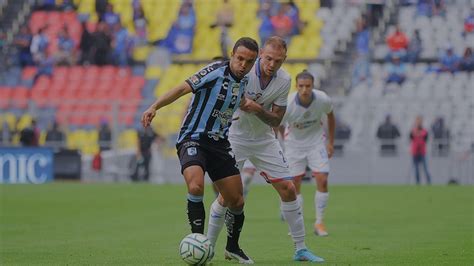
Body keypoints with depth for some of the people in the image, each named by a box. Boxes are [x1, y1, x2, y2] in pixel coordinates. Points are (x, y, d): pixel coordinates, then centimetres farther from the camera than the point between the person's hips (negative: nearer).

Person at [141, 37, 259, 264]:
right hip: (193, 139, -6)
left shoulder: (243, 81, 6)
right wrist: (154, 107, -35)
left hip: (220, 143, 7)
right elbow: (183, 88, -24)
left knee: (237, 202, 5)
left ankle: (233, 248, 29)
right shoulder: (216, 71, -15)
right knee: (196, 187, -32)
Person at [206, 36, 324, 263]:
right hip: (234, 139, -4)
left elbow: (276, 120, -8)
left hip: (264, 140, 4)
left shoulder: (284, 81, -9)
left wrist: (257, 109, -26)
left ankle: (300, 250, 7)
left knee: (288, 189, -2)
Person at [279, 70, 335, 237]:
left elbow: (330, 117, 2)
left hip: (316, 140, 1)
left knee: (322, 180, -10)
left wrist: (331, 142, 5)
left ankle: (319, 222, 3)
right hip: (294, 142, -1)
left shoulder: (323, 100, -21)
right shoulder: (287, 105, -28)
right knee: (294, 184, -2)